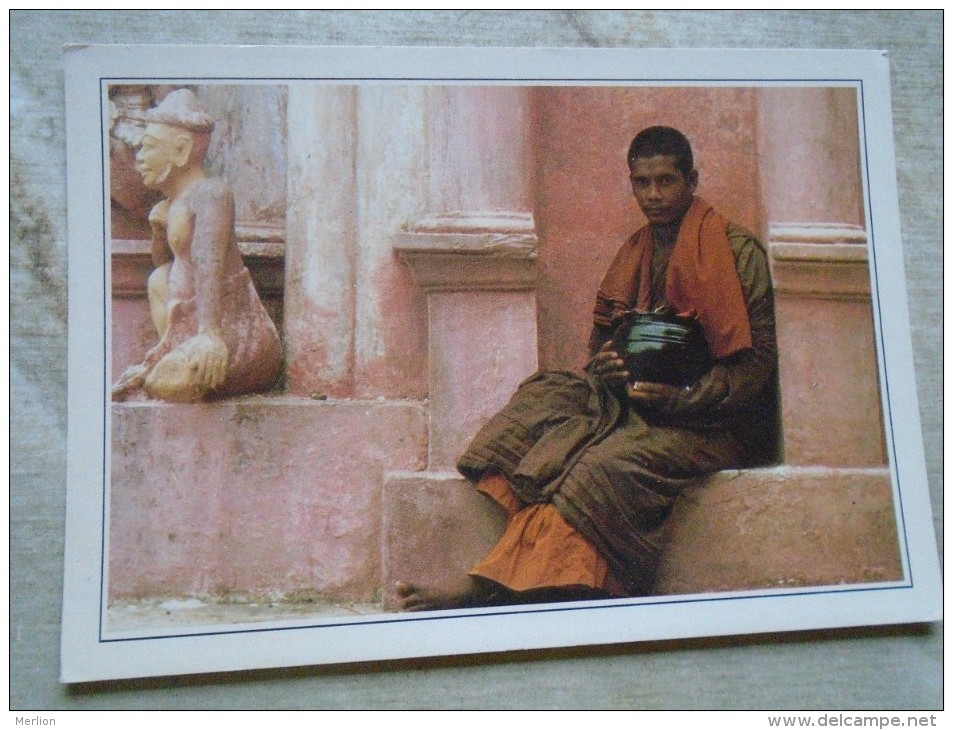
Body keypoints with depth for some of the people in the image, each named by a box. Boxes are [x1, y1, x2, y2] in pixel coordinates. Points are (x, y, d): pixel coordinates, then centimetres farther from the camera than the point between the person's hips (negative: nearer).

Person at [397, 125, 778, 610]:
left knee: (608, 465, -35)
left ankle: (490, 588, -38)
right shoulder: (632, 255, 16)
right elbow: (602, 346, 17)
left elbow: (759, 360, -8)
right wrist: (606, 366, -9)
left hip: (709, 421, -5)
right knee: (548, 398, -25)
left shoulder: (739, 253, -2)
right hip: (638, 403, 5)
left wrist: (681, 395, -23)